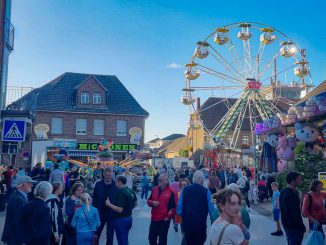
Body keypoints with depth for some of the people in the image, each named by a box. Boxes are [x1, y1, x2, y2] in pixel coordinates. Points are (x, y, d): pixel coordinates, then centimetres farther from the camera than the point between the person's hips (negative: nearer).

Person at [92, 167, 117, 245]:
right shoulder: (98, 184, -2)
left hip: (112, 214, -2)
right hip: (99, 213, 2)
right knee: (96, 234, 13)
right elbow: (94, 198, 2)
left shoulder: (116, 185, -8)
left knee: (110, 236, 9)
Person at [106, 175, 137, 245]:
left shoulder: (121, 192, -21)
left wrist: (109, 204, -15)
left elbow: (120, 210, -25)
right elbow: (135, 204, 17)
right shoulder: (131, 191, 5)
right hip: (129, 218, 9)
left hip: (121, 220, -9)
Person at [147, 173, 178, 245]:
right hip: (154, 219, 6)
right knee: (151, 238, 14)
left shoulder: (171, 192, -11)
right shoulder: (154, 189, 7)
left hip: (164, 220, -6)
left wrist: (168, 217, -10)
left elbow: (175, 206, -10)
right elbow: (149, 201, 15)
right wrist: (152, 203, -8)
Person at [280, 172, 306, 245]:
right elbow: (296, 214, -23)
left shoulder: (283, 192, 8)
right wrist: (302, 227, -16)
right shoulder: (292, 195, -23)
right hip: (294, 227, -10)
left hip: (286, 224, 10)